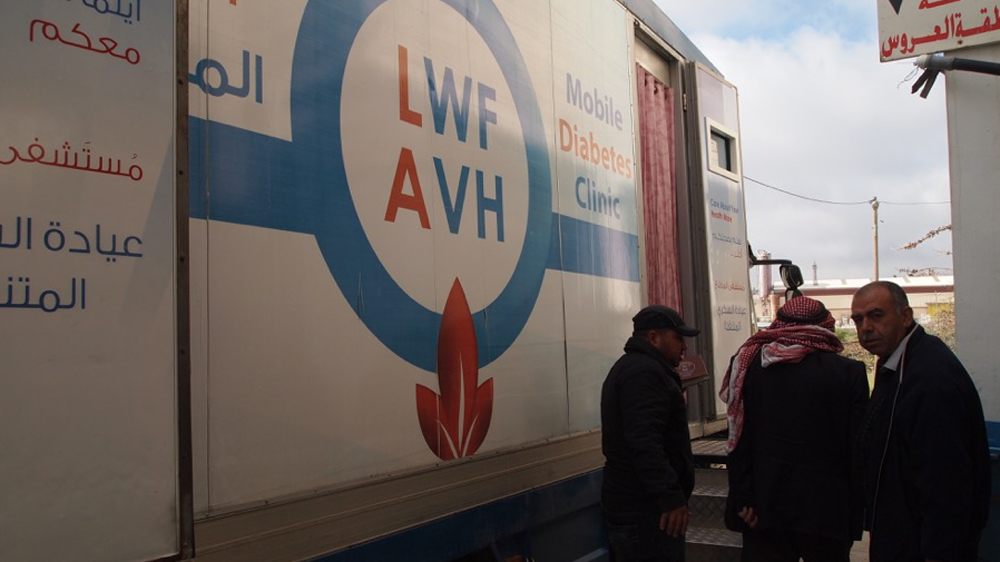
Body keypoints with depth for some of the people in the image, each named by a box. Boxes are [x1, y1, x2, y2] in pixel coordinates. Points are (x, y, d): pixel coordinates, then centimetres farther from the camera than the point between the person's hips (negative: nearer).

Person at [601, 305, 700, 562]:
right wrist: (671, 497, -28)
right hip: (645, 505, -11)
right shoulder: (644, 372, -16)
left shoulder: (629, 367, 20)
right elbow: (645, 442, -27)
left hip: (630, 501, 11)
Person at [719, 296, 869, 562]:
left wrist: (743, 499, -2)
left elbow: (738, 440, -5)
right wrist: (855, 511, 3)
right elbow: (858, 448, -5)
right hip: (826, 509, -1)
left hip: (762, 508, 1)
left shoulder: (749, 364, -2)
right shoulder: (849, 372, -6)